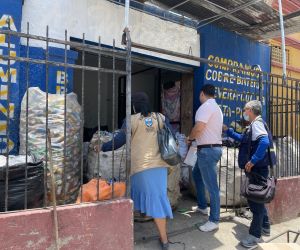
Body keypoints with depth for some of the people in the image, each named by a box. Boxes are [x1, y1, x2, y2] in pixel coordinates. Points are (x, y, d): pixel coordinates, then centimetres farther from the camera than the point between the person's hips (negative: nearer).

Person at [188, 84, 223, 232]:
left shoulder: (206, 106, -14)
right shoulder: (216, 107, 18)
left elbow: (199, 128, -23)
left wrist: (190, 138, -5)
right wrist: (196, 138, 17)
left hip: (207, 149, -11)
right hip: (214, 147, 11)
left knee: (211, 185, -5)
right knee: (196, 174, 25)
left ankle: (214, 221, 4)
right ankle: (202, 206, 36)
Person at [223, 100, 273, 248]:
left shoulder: (257, 123, -15)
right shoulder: (253, 125, 17)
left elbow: (265, 142, -33)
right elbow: (243, 139, 33)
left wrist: (252, 161, -30)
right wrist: (227, 130, 28)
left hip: (258, 168, -10)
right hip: (256, 169, 10)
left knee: (255, 200, -3)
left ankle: (255, 235, 6)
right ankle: (265, 227, 34)